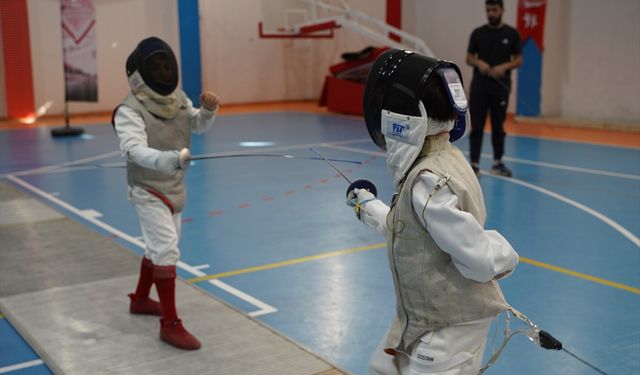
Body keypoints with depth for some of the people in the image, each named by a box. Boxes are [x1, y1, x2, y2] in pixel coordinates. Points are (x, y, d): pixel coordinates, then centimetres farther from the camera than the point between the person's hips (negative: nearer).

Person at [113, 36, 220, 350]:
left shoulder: (176, 97, -1)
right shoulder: (130, 109, -24)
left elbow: (199, 125, 3)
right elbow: (135, 150, -37)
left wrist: (208, 109, -19)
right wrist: (168, 159, -56)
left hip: (173, 187, 8)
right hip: (149, 190, -8)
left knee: (161, 246, 20)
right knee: (167, 250, -16)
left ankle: (140, 299, 41)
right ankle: (170, 324, -9)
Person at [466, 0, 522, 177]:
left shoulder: (512, 33, 3)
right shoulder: (478, 33, 4)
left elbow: (518, 60, 3)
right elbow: (469, 58, 7)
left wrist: (504, 66, -16)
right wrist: (479, 63, -15)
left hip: (501, 88, 0)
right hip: (479, 87, 0)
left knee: (498, 126, 10)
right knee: (477, 126, -3)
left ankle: (497, 163, 22)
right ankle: (474, 164, -1)